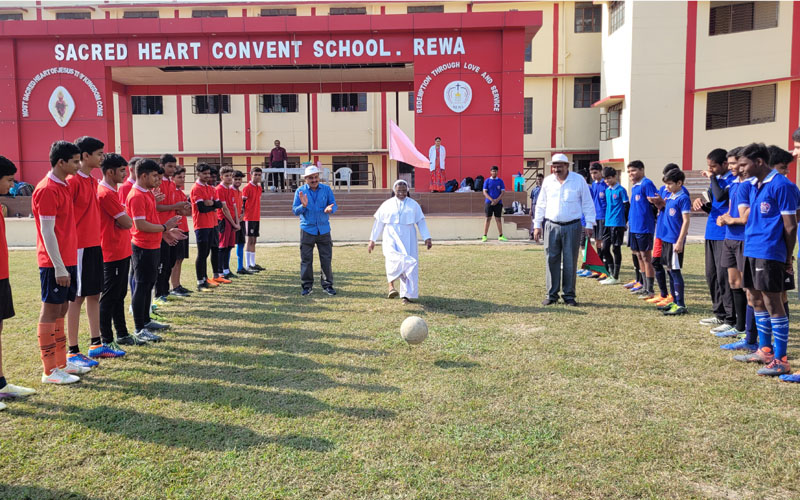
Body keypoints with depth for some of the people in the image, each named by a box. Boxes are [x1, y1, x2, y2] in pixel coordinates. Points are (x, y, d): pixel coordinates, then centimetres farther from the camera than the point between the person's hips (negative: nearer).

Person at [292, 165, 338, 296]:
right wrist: (303, 206, -21)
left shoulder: (326, 189, 6)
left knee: (326, 259, 3)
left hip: (324, 230, 1)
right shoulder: (300, 191, 3)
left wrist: (330, 209, -20)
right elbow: (295, 210, 0)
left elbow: (334, 205, 4)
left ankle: (327, 285, 12)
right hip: (307, 230, -1)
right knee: (306, 259, 2)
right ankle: (307, 286, 11)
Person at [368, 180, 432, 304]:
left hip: (408, 240, 1)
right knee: (393, 258, -30)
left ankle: (407, 295, 6)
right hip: (391, 238, -1)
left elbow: (421, 222, 6)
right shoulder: (387, 205, 7)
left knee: (410, 266, -3)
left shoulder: (414, 205, 8)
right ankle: (391, 285, -28)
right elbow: (378, 223, 11)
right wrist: (372, 240, 9)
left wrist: (427, 238, -5)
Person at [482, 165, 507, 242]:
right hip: (489, 202, -1)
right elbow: (484, 192, -2)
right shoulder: (487, 181, 4)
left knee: (498, 219, 3)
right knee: (488, 219, -1)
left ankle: (500, 236, 9)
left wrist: (497, 200, -12)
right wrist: (492, 200, -14)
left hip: (498, 203, 1)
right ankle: (484, 236, 1)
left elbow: (503, 192, 2)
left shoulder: (500, 181, 7)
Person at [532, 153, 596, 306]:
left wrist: (589, 225, -1)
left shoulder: (579, 180, 1)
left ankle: (569, 295, 11)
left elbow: (588, 204, 4)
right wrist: (537, 225, 8)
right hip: (552, 226, 2)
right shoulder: (548, 181, 8)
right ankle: (552, 295, 11)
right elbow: (541, 205, 13)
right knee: (552, 261, 2)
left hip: (572, 226, -2)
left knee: (570, 262, 2)